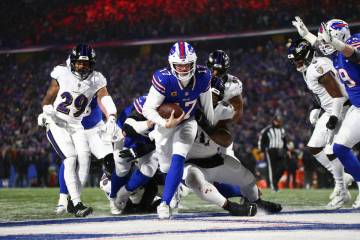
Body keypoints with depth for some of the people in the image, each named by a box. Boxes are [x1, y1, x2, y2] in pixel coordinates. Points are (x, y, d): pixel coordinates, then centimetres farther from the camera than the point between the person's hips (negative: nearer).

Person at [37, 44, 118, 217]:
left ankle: (72, 199, 2)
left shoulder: (96, 80, -5)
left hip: (76, 125, 3)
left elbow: (105, 100, -20)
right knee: (70, 159, -18)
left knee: (84, 158, -12)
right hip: (56, 123, -3)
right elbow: (49, 98, 1)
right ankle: (76, 204, -20)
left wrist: (111, 119, -38)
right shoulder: (62, 74, -8)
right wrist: (47, 111, -19)